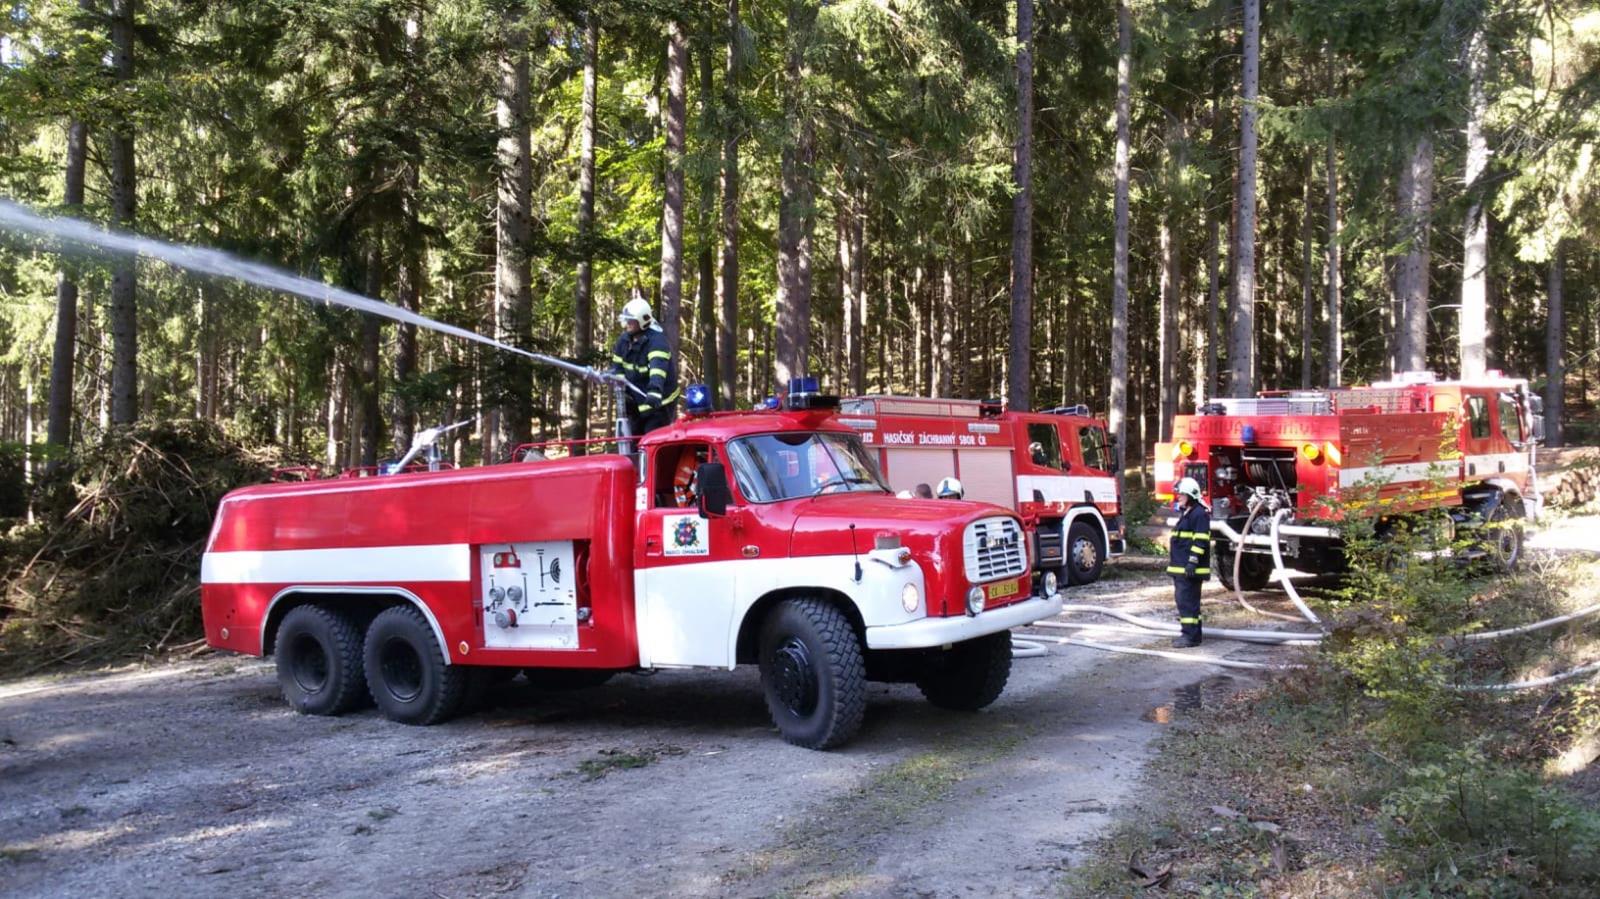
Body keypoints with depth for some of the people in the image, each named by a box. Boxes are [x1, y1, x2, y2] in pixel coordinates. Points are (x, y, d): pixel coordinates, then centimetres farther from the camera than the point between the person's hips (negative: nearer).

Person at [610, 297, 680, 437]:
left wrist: (655, 390, -57)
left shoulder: (656, 340, -23)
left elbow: (658, 367, -40)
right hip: (637, 402, 7)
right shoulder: (624, 339, 0)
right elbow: (617, 366, 3)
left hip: (658, 402, -7)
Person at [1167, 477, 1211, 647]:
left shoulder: (1200, 514, -12)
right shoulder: (1186, 513, 20)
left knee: (1187, 601, -11)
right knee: (1183, 600, 14)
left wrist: (1193, 561, -25)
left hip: (1190, 568, -11)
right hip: (1180, 567, 11)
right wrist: (1174, 562, 26)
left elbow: (1200, 540, -20)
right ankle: (1190, 633, 20)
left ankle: (1191, 636, -10)